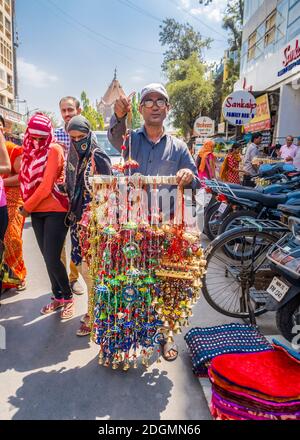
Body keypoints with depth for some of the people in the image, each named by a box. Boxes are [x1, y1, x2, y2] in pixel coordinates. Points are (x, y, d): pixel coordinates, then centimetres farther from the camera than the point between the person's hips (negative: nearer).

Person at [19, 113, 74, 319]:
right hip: (37, 212, 7)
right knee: (48, 258, 11)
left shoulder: (54, 150, -10)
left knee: (52, 259, -8)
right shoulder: (30, 151, 12)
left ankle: (68, 297, 14)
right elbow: (26, 179, 16)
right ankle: (58, 297, 27)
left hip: (56, 211, -7)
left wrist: (26, 207, -8)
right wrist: (28, 206, 2)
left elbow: (46, 186, -16)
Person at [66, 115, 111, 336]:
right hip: (78, 219, 8)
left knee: (90, 267, -4)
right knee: (81, 264, 13)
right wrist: (72, 213, 15)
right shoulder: (73, 157, 11)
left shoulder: (98, 157, -11)